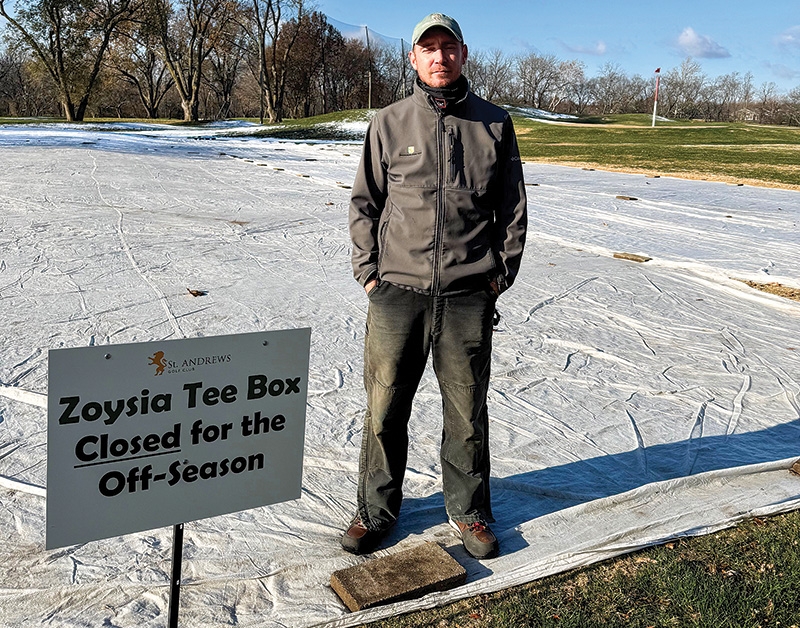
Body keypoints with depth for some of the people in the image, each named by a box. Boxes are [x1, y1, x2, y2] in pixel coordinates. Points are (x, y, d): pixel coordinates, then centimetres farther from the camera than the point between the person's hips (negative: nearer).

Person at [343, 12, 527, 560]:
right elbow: (365, 203, 11)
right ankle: (377, 510, 26)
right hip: (397, 292, 0)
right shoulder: (389, 123, 7)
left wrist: (500, 274, 2)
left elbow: (513, 209, 11)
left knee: (467, 412, 10)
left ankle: (470, 511, 29)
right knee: (385, 409, 7)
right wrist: (368, 272, 2)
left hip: (468, 295, 0)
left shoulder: (495, 124, 8)